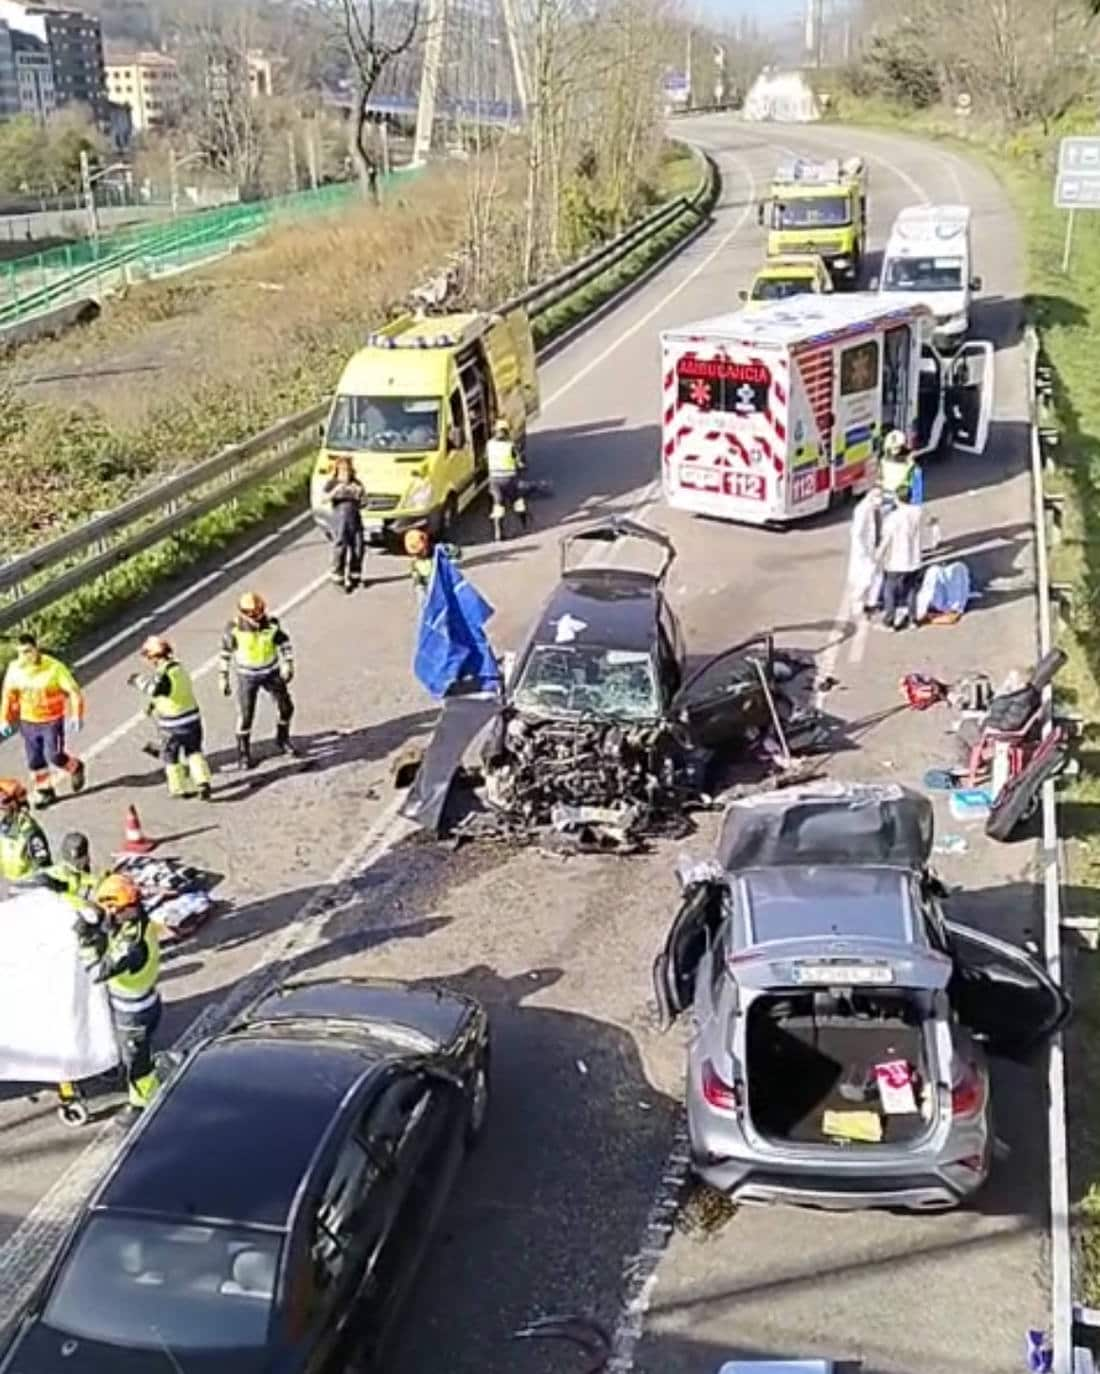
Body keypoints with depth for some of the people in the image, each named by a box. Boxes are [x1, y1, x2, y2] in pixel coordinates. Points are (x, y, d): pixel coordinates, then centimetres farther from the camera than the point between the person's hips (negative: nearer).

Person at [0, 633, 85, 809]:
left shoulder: (54, 667, -20)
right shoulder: (14, 669, -8)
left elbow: (73, 691, -15)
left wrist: (76, 716, -23)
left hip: (52, 720, -4)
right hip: (28, 722, 4)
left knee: (54, 756, -8)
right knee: (35, 761, 8)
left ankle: (75, 768, 23)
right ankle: (44, 791, 26)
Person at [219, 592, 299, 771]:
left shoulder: (271, 625, -15)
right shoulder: (234, 629, -20)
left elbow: (284, 643, -1)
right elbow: (226, 652, -7)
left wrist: (288, 664, -11)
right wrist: (223, 677, -5)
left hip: (272, 672, 3)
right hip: (247, 676, -3)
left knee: (286, 707, 6)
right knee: (245, 715, -4)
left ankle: (282, 740, 32)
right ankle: (243, 754, 11)